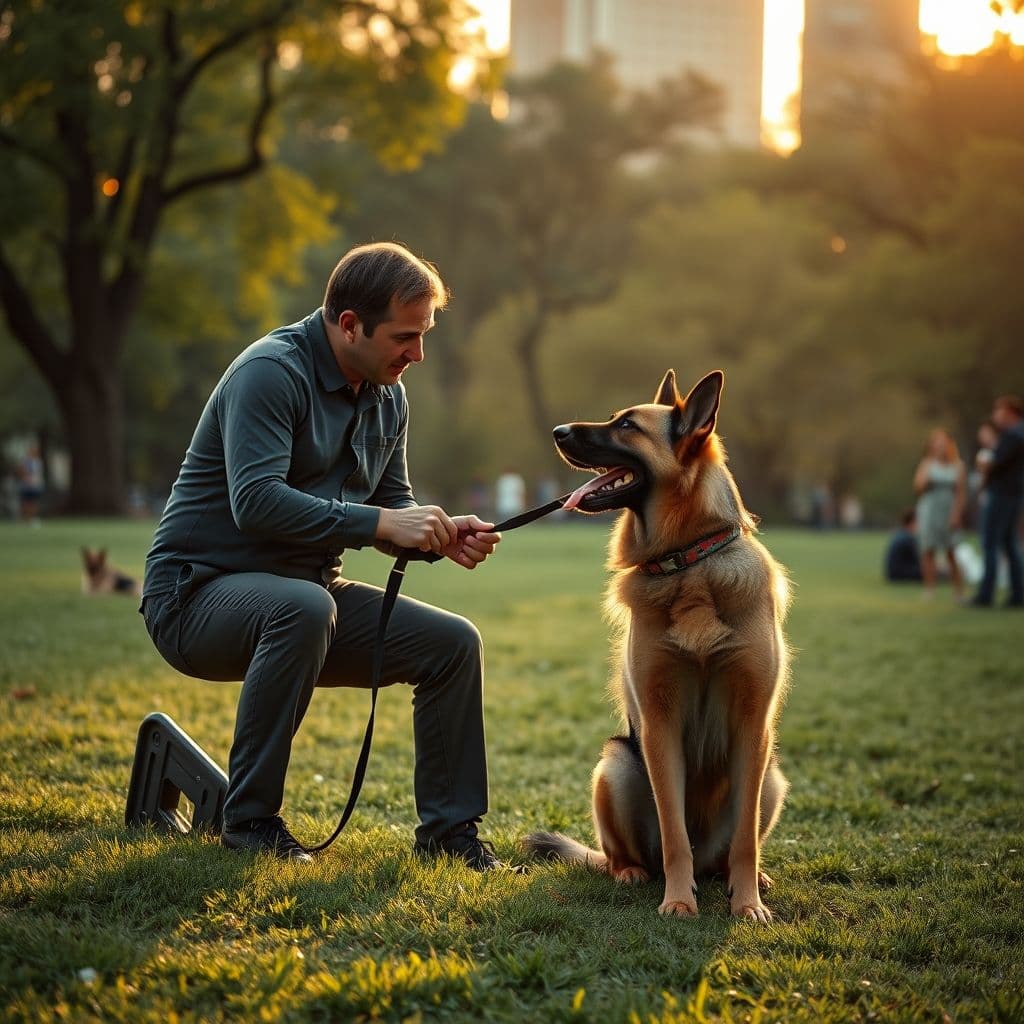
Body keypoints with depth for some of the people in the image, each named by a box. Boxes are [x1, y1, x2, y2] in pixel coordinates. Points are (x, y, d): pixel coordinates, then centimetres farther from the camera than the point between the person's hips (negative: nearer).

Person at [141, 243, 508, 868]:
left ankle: (451, 828, 9)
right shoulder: (272, 373, -20)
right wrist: (380, 522, -32)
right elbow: (256, 502, -31)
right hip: (198, 592, -8)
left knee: (454, 642, -3)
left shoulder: (389, 398, 8)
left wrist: (443, 535, -8)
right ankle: (251, 819, -25)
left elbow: (393, 504, 14)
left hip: (309, 589, 8)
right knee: (302, 606, -39)